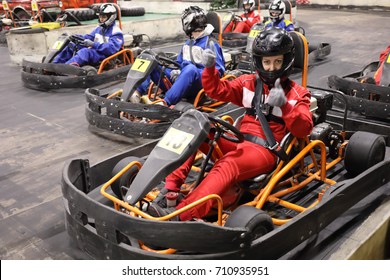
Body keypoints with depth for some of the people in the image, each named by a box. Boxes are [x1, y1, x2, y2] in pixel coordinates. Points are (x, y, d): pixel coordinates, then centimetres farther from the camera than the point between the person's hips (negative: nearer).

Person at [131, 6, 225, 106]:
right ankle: (137, 93, -25)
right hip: (179, 82, 7)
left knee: (191, 68, -41)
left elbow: (218, 71, -8)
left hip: (196, 86, -7)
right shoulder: (188, 43, 19)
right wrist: (175, 71, 2)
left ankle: (164, 103, -55)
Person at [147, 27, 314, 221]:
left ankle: (180, 215, -51)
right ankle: (170, 187, -23)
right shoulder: (249, 83, 14)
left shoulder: (297, 94, 4)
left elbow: (303, 129, -10)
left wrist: (284, 105, -27)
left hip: (266, 152, -5)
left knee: (228, 166, -36)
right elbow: (216, 90, 11)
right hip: (239, 143, 5)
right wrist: (210, 68, -8)